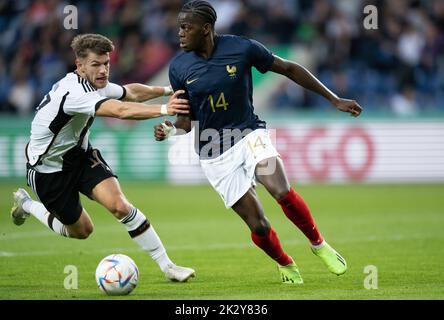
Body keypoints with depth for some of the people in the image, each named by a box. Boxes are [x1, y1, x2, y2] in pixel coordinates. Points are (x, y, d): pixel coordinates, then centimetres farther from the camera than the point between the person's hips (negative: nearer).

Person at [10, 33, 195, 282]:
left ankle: (167, 266, -12)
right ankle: (27, 205, 35)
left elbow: (131, 92, 17)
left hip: (80, 154, 6)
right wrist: (164, 109, -52)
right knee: (81, 231, 9)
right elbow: (120, 110, -46)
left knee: (119, 205, -17)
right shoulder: (73, 92, -33)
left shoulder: (95, 85, -5)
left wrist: (167, 90, 18)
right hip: (48, 168, -6)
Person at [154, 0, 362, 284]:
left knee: (281, 191, -28)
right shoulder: (179, 67, -6)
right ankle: (286, 266, 26)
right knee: (258, 226, -6)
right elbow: (187, 119, 4)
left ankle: (319, 244, -2)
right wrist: (170, 131, -20)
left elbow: (289, 69, 0)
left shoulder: (241, 48, -12)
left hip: (249, 134, -1)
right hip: (215, 155, 1)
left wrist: (334, 100, 3)